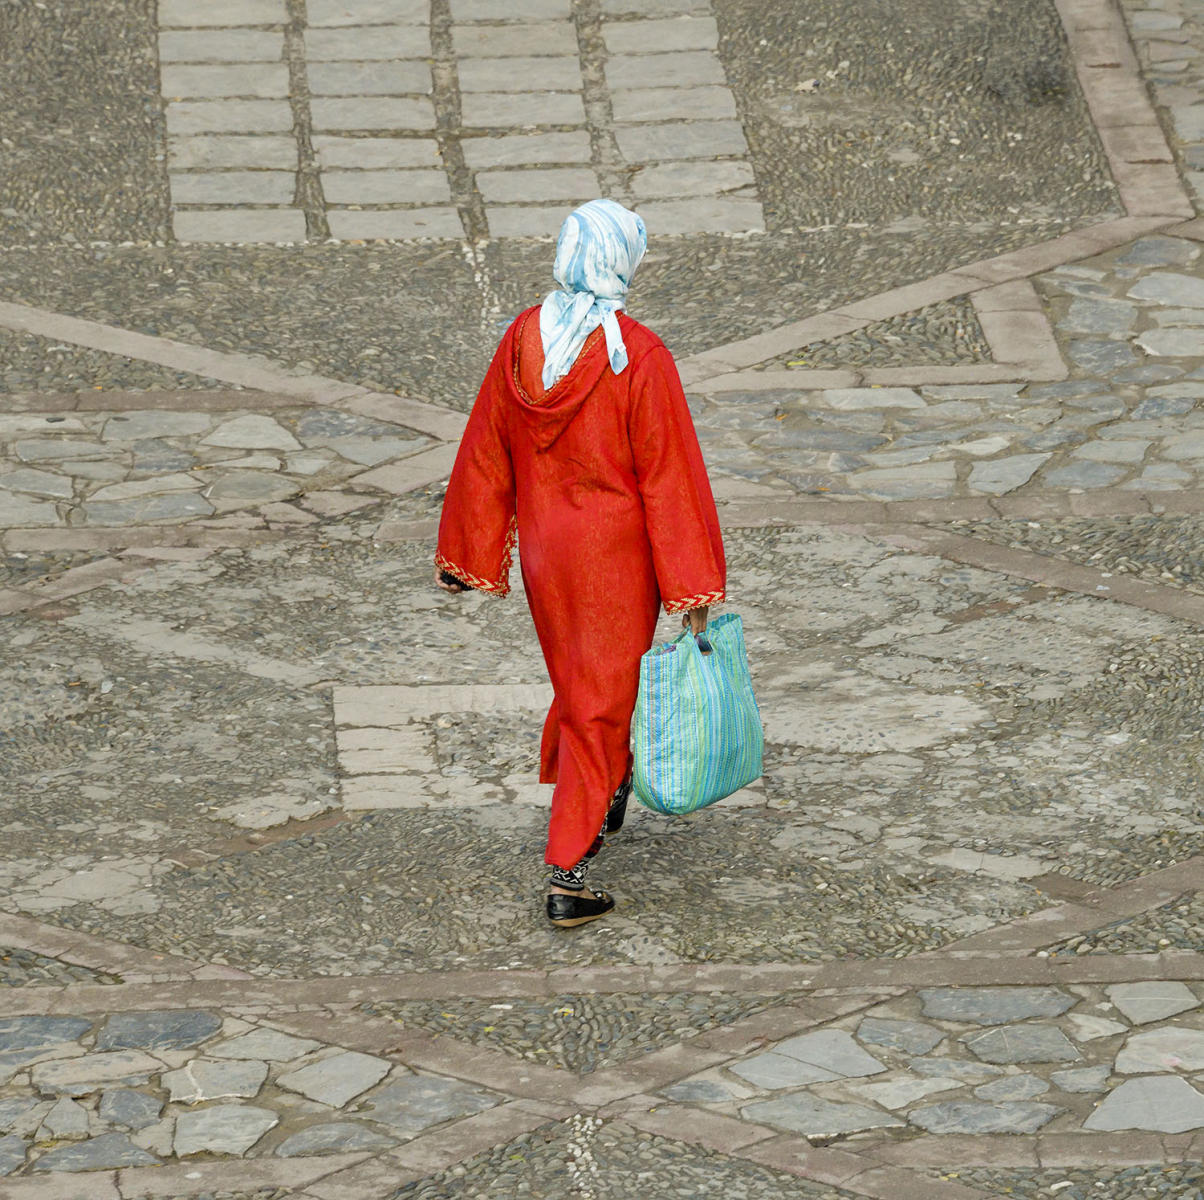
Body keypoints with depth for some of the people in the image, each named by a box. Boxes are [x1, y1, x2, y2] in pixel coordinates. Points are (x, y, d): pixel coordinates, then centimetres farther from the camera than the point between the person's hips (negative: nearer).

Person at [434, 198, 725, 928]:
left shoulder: (523, 341, -8)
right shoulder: (639, 358, -22)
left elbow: (487, 453, 1)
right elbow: (669, 474, -17)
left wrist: (470, 552, 12)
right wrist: (692, 585, -11)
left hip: (545, 545, 5)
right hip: (616, 554, -5)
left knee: (577, 679, 27)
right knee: (601, 702, 4)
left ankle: (600, 797, 48)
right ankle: (569, 874, 1)